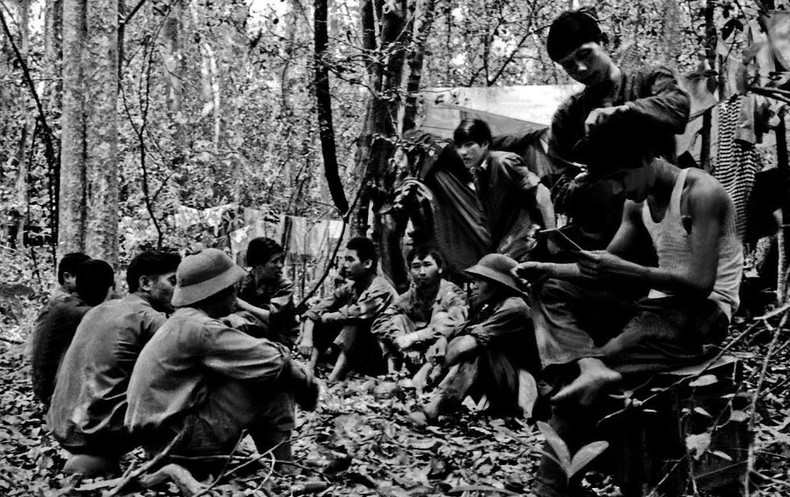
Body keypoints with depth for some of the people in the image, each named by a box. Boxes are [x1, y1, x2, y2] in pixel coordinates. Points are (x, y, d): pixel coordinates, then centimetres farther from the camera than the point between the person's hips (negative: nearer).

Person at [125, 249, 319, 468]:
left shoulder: (180, 323, 13)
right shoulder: (200, 328, -18)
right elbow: (274, 362, -20)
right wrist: (307, 382, -4)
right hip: (180, 438, -10)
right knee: (275, 386, -11)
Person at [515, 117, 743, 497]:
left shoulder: (700, 194, -13)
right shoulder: (638, 203, 12)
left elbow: (700, 284, -22)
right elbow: (606, 271, 14)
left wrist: (623, 269, -27)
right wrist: (547, 267, -2)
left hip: (706, 313, -9)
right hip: (658, 308, 9)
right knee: (553, 293, -2)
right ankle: (588, 367, -29)